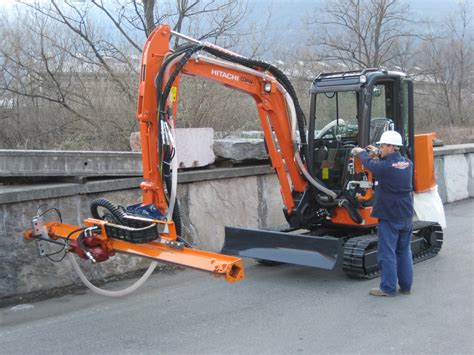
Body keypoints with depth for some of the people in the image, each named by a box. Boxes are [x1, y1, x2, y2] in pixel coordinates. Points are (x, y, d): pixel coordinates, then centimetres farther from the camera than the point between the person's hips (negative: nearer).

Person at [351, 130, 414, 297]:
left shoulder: (384, 167, -19)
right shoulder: (408, 163, 0)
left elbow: (369, 164, 0)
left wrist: (360, 152, 20)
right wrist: (378, 154, 28)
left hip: (389, 216, -7)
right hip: (406, 216, 7)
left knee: (387, 253, 1)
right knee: (404, 252, 15)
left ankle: (388, 288, 5)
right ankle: (406, 285, 22)